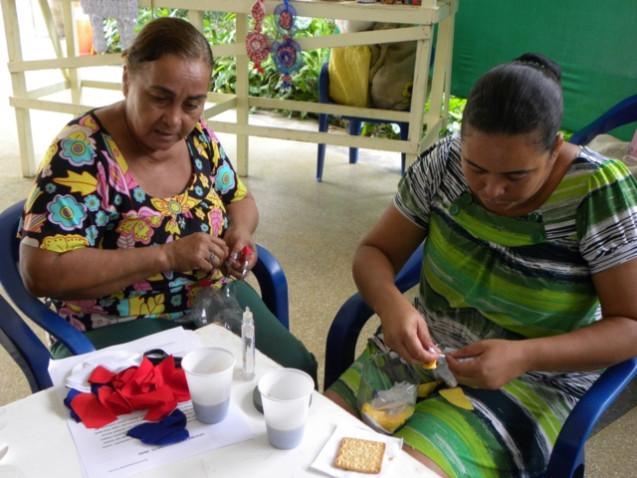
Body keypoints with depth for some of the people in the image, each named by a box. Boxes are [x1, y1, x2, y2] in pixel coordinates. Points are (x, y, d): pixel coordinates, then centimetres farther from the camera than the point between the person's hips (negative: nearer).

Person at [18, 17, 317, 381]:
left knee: (297, 371, -4)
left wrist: (240, 229, -11)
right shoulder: (82, 150, -20)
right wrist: (167, 256, -29)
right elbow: (40, 272, -26)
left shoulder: (198, 136, -2)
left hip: (214, 299, 6)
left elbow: (239, 199, 14)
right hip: (120, 326, -5)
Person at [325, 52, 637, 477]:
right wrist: (390, 304, -25)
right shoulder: (444, 163, -9)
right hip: (423, 355, 4)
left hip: (535, 381, -3)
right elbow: (374, 253, -2)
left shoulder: (599, 192, -17)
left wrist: (524, 356, -28)